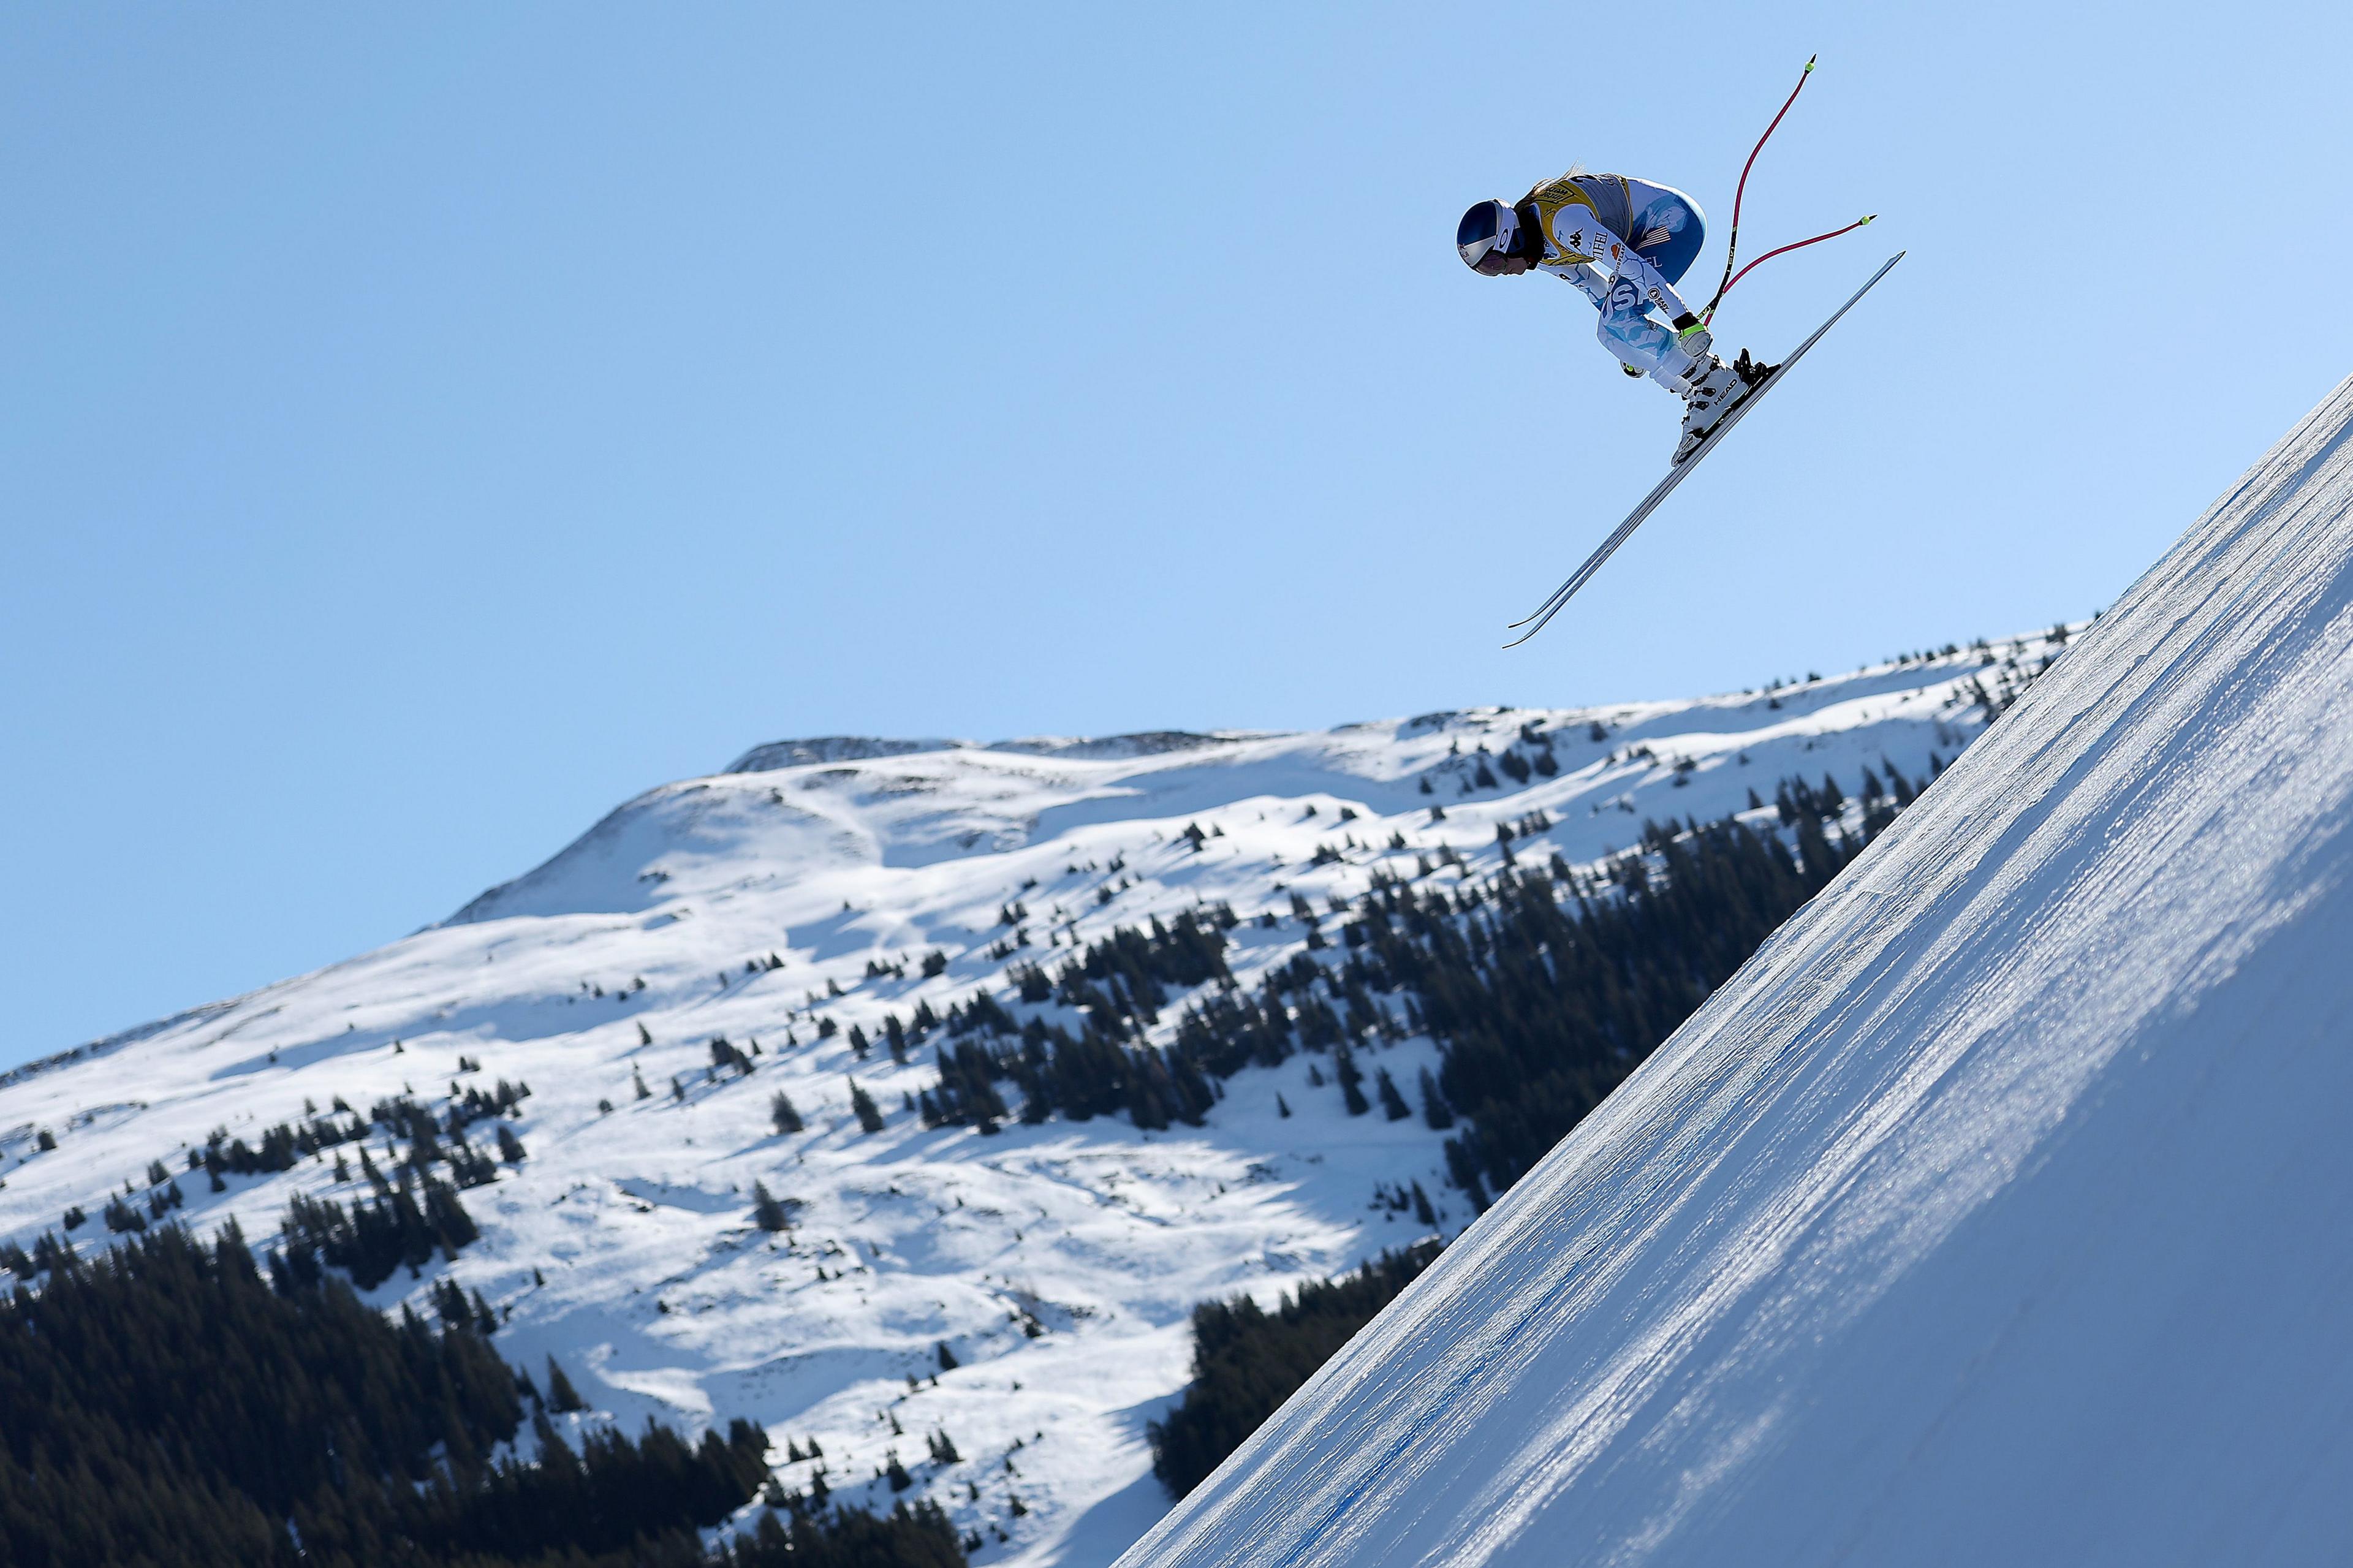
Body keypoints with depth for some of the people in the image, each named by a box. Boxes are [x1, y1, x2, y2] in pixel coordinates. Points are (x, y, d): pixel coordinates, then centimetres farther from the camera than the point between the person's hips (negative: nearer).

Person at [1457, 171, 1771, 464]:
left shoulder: (1560, 221, -31)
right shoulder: (1535, 251, 0)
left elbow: (1633, 266, -33)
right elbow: (1588, 281, 15)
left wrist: (1684, 322, -33)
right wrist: (1637, 341, 20)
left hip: (1675, 220, -10)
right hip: (1645, 233, 10)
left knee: (1617, 321, -22)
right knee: (1610, 334, -1)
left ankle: (1719, 380, -18)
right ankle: (1698, 395, 1)